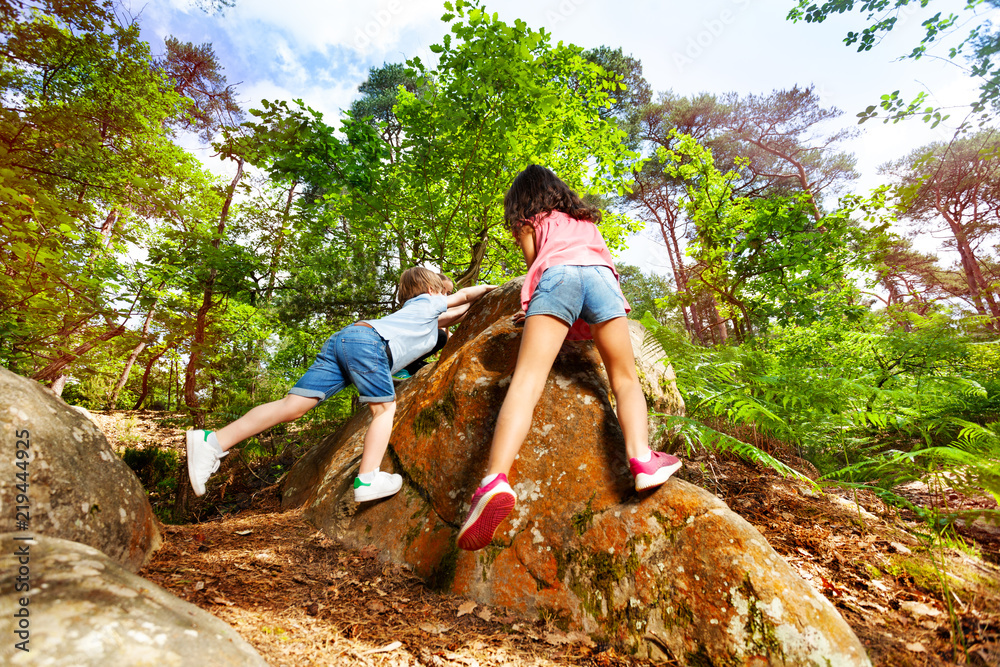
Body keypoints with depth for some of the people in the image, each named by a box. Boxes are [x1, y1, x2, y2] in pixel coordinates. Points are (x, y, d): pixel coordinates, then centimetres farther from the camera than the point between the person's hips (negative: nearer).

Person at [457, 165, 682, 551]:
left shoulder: (529, 223, 29)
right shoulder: (585, 219, 40)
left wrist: (534, 312, 37)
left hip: (556, 273, -3)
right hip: (599, 274, 3)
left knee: (527, 379, -18)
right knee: (625, 379, 6)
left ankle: (497, 478, -38)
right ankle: (641, 458, -19)